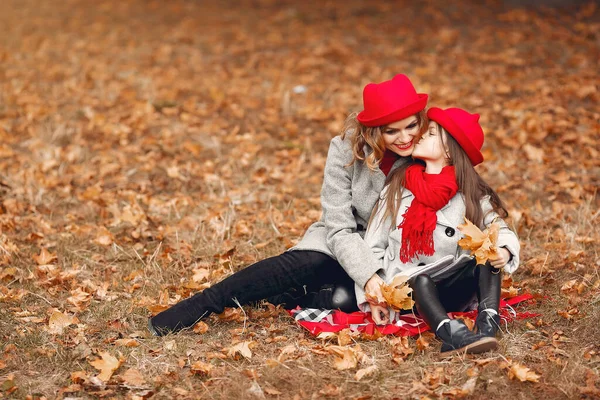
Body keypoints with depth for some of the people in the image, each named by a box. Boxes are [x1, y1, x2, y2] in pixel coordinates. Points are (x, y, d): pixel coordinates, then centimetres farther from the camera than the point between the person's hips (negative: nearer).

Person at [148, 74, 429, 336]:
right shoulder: (346, 150, -16)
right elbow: (340, 229, -19)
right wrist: (369, 276, -36)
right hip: (349, 246, 0)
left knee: (342, 301, -33)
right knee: (306, 263, -34)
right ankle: (197, 310, -28)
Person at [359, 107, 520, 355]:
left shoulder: (471, 196, 2)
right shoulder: (397, 189, 3)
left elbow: (499, 229, -3)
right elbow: (373, 246, 5)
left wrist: (503, 251, -28)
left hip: (450, 290, 2)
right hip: (407, 289, -2)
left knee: (487, 260, -22)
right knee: (421, 281, -35)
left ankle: (487, 327, -40)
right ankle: (453, 335, -60)